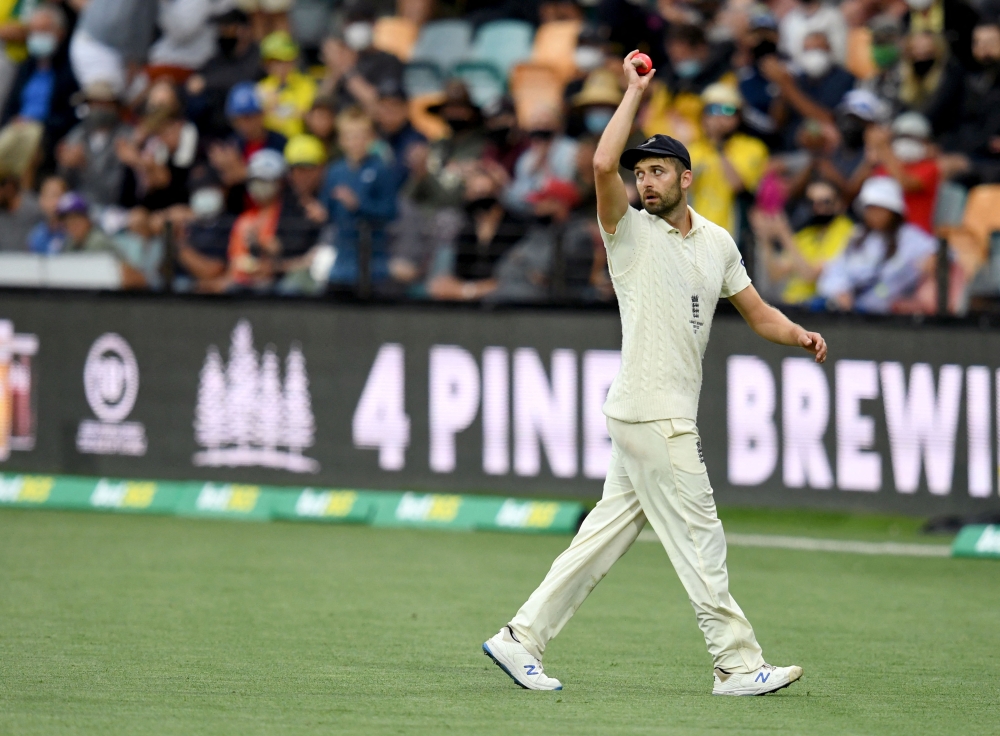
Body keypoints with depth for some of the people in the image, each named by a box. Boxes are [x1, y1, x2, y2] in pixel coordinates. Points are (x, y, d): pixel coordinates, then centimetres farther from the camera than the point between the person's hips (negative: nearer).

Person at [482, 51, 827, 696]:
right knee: (700, 538, -6)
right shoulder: (630, 233, -4)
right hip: (651, 416, -7)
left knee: (606, 534, 9)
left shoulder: (718, 243, 15)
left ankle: (522, 639, 13)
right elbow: (603, 165, -21)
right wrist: (635, 92, -14)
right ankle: (738, 665, -3)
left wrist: (799, 335, -2)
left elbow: (758, 312, 18)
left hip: (673, 417, 7)